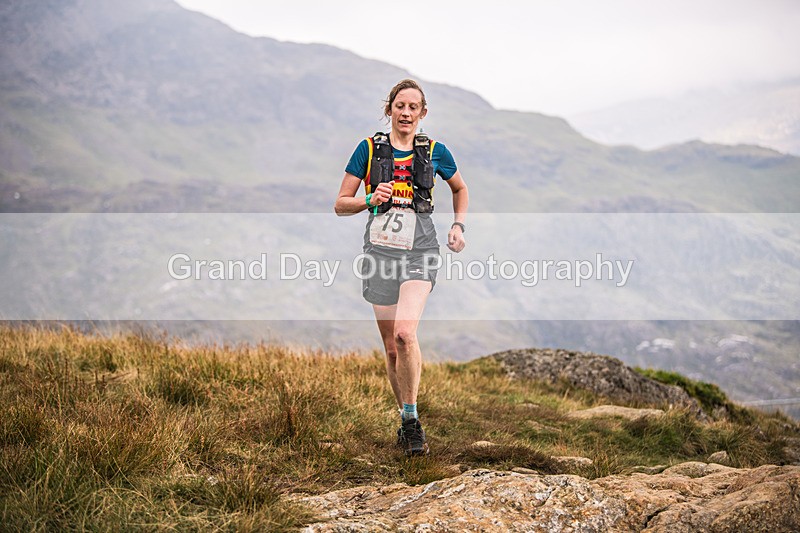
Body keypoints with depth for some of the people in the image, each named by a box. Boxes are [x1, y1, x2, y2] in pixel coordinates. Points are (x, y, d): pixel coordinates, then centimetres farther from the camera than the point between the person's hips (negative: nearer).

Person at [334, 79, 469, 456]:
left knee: (405, 333, -23)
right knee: (391, 346, 6)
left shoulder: (434, 152, 6)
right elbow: (340, 204, 5)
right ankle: (406, 421, 22)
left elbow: (460, 189, 25)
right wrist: (370, 200, -14)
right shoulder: (369, 149, 4)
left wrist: (458, 226, 10)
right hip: (380, 248, 2)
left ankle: (411, 419, -10)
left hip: (420, 249, -2)